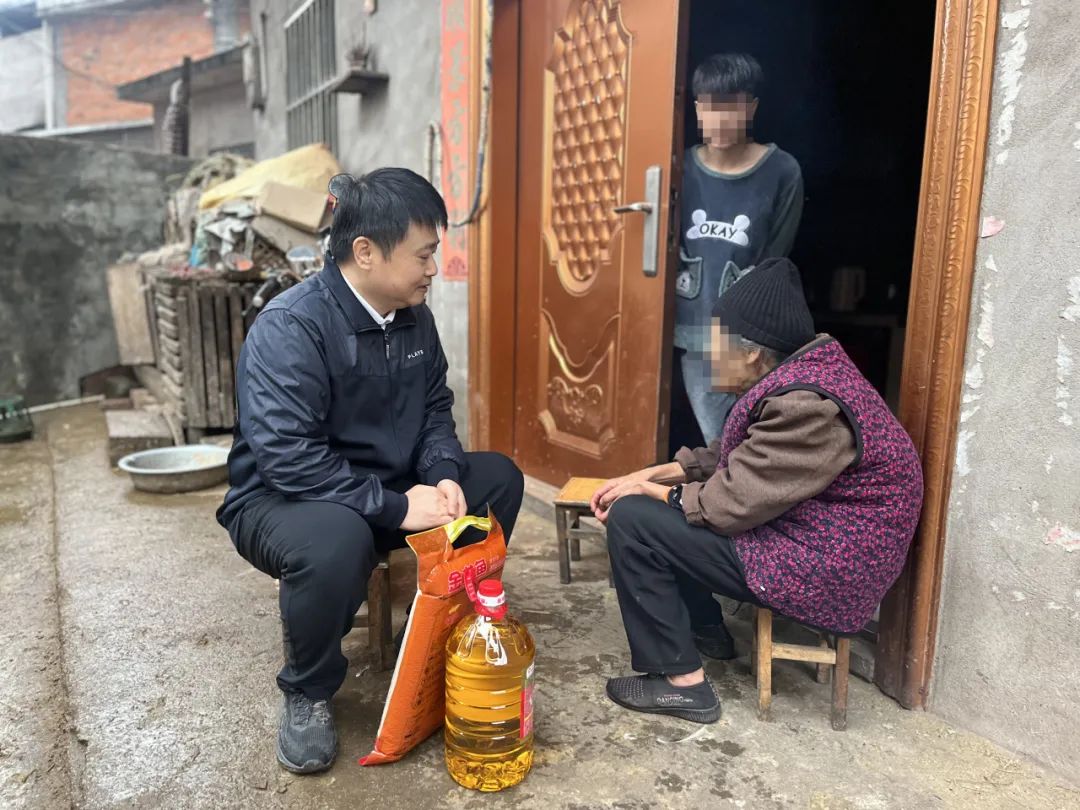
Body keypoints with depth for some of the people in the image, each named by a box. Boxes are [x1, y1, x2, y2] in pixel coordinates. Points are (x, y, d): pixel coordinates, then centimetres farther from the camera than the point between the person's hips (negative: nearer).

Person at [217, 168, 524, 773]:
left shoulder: (414, 317, -1)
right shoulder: (290, 327, -25)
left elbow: (435, 407, 7)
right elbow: (288, 459, -32)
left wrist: (443, 475, -13)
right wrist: (396, 507, -30)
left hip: (389, 488, 7)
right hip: (284, 498, -7)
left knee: (498, 477, -5)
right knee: (336, 538, -40)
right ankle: (307, 695, -7)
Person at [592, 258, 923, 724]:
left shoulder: (806, 404, -27)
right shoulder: (801, 372, 4)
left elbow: (730, 503, -25)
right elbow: (732, 458, 12)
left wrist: (648, 492, -8)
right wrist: (650, 476, 3)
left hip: (827, 571, -10)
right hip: (806, 532, 10)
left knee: (632, 520, -15)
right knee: (652, 504, 15)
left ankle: (682, 682, -5)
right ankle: (705, 628, 25)